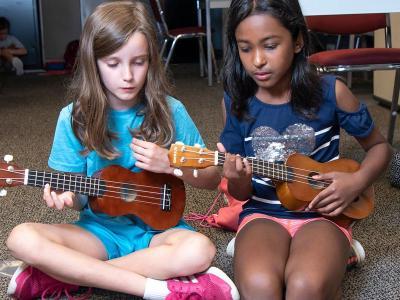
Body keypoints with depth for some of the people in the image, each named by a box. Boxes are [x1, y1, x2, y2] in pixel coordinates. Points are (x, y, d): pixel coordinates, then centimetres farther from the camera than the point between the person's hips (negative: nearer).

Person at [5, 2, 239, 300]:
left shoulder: (169, 111, -5)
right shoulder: (74, 118, -4)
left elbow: (211, 178, 2)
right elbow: (78, 196, 1)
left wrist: (171, 164, -16)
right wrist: (65, 195, -22)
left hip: (156, 229, 0)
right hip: (100, 228, 1)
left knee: (199, 250, -33)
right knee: (22, 238, -26)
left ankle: (66, 275, -19)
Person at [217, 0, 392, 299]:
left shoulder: (330, 92, -7)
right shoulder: (235, 102, -1)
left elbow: (379, 146, 10)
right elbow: (241, 194, 6)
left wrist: (357, 182, -10)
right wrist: (238, 179, -18)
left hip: (322, 213, -1)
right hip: (263, 213, 1)